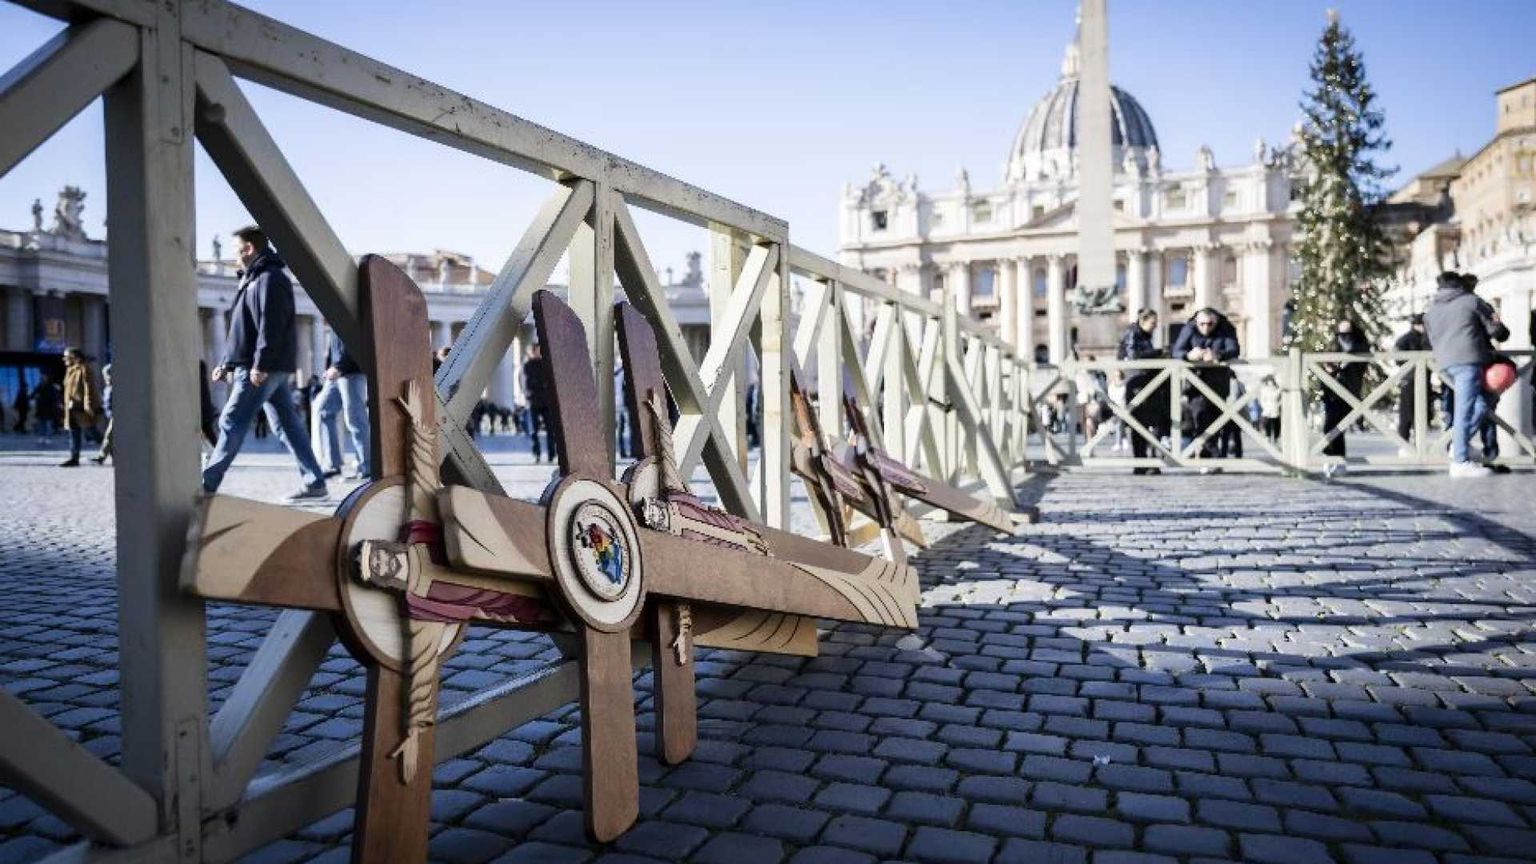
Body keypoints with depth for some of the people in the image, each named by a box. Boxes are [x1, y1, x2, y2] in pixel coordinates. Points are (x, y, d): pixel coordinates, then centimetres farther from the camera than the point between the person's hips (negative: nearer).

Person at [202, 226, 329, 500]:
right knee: (287, 425, 7)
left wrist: (260, 364, -24)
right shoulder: (252, 279, 22)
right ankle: (315, 483, 7)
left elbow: (270, 326, -20)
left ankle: (206, 485, 0)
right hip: (273, 369, 10)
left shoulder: (269, 279, -10)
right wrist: (227, 363, 23)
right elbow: (242, 330, 26)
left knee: (232, 423, -6)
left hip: (264, 368, -10)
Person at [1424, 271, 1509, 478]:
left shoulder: (1431, 310, 22)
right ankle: (1461, 461, -12)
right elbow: (1496, 330, 7)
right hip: (1469, 360, -6)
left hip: (1445, 364, 6)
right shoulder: (1472, 301, 6)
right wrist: (1502, 333, 29)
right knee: (1464, 410, -9)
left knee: (1481, 404, 14)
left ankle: (1459, 445, 6)